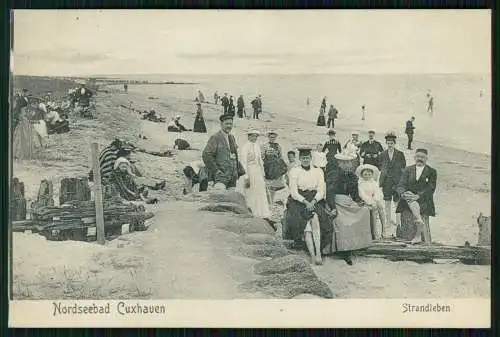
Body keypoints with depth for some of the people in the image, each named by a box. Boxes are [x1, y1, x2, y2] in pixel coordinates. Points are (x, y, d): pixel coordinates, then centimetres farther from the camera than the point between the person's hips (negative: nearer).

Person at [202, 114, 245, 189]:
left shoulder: (232, 138, 19)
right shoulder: (215, 138, -5)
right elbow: (206, 155, -12)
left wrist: (241, 171, 17)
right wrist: (215, 171, -15)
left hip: (232, 177, 7)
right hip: (221, 176, -7)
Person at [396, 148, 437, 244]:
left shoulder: (431, 172, 10)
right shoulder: (408, 170, 17)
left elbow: (431, 189, -4)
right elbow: (401, 186, 8)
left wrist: (418, 196, -19)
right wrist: (404, 193, -15)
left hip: (423, 201, -1)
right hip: (409, 200, 1)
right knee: (410, 199, -32)